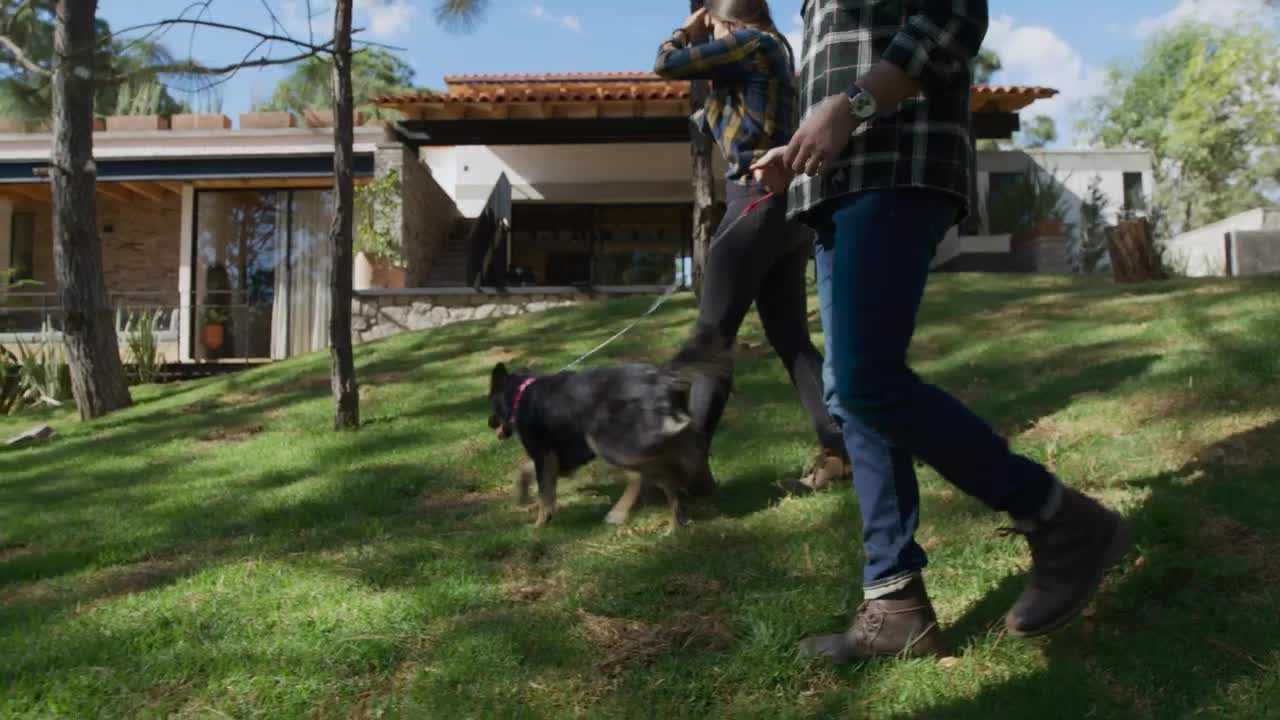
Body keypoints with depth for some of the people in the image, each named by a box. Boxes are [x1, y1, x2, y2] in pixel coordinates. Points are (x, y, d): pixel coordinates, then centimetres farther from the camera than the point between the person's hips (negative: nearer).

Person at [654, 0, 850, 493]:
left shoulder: (753, 42, -2)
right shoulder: (777, 54, 24)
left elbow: (667, 64, -5)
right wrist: (711, 120, 28)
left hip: (757, 203, -9)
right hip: (787, 207, 9)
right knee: (790, 338, 6)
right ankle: (838, 447, 1)